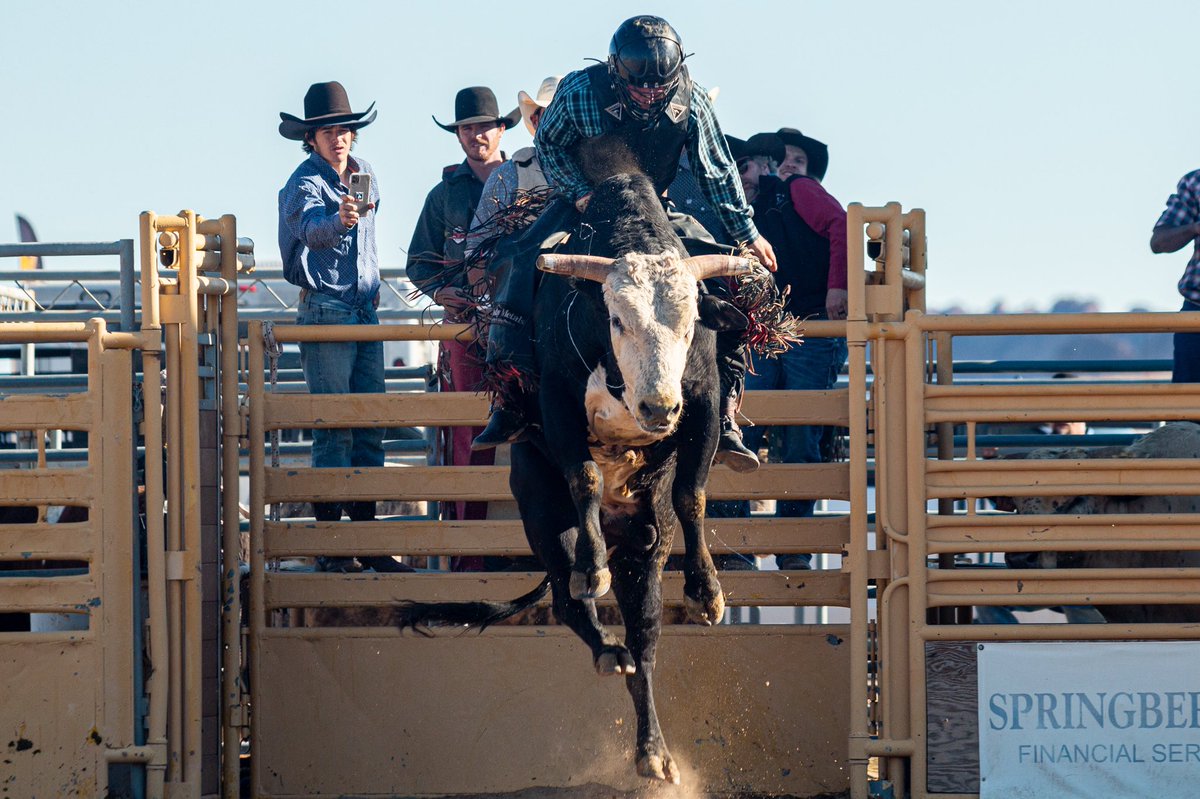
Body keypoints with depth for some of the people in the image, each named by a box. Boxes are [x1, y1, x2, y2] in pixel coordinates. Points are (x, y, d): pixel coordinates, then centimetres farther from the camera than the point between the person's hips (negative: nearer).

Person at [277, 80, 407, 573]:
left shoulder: (364, 174, 11)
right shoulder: (304, 184, -11)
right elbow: (311, 230, -33)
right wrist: (338, 220, -53)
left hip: (365, 310, 7)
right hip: (324, 309, -7)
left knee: (372, 422, 6)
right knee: (334, 426, -9)